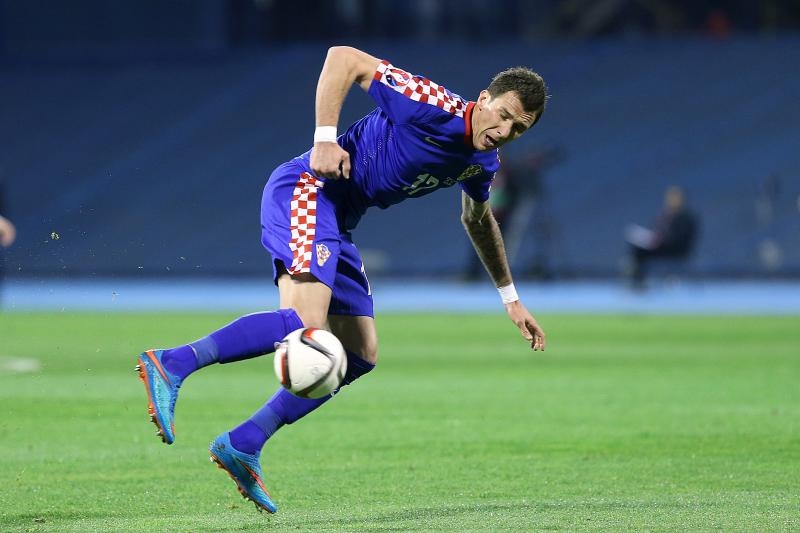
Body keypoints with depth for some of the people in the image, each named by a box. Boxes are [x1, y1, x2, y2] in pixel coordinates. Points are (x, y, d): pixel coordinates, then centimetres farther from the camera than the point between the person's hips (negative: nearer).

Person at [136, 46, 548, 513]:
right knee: (305, 323, -29)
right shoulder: (434, 107, -17)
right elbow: (344, 58, -16)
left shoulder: (481, 162, 10)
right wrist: (325, 138, -24)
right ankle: (171, 365, -26)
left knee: (360, 356, 4)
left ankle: (243, 445, 6)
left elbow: (478, 220, 32)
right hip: (306, 190, -9)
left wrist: (510, 298, 35)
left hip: (336, 221, 9)